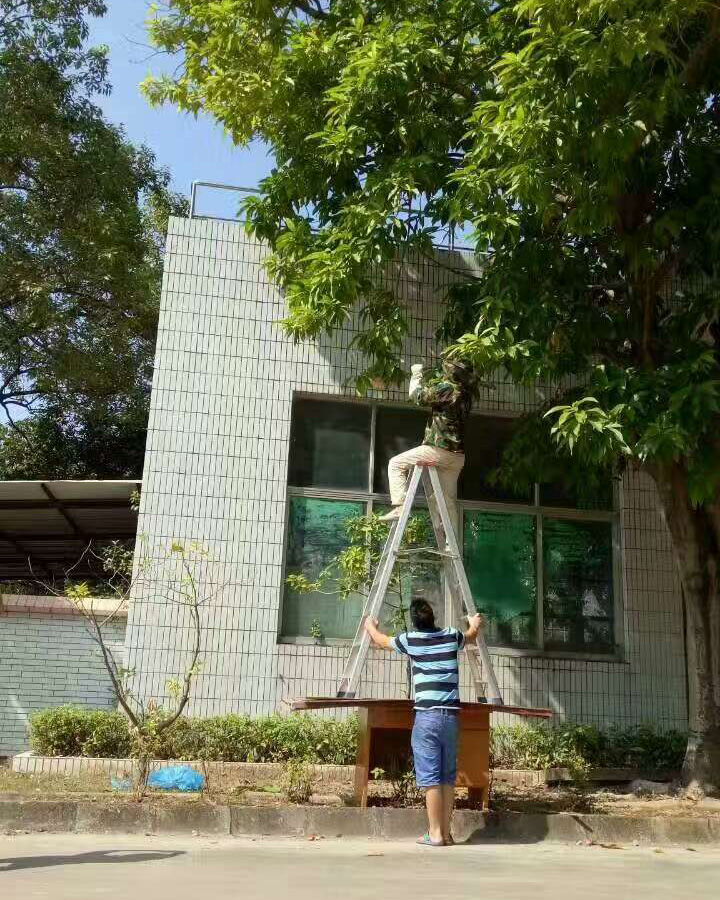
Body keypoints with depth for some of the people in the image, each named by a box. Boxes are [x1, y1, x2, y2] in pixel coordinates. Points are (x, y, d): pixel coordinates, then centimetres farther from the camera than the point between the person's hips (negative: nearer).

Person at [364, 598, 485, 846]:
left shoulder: (410, 640, 0)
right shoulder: (451, 636, 8)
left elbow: (381, 641, 21)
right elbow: (471, 635, 33)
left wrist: (370, 626, 43)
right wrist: (475, 623, 56)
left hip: (427, 715, -3)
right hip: (451, 715, 4)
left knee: (430, 777, -1)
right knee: (448, 776, 10)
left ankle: (435, 834, 0)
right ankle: (446, 832, 14)